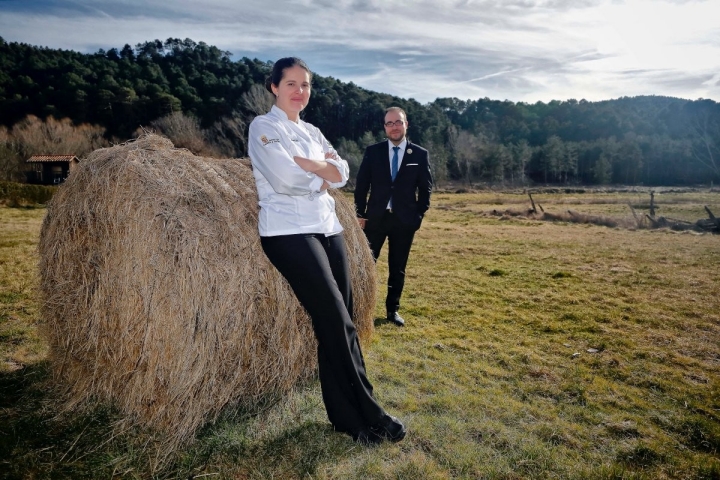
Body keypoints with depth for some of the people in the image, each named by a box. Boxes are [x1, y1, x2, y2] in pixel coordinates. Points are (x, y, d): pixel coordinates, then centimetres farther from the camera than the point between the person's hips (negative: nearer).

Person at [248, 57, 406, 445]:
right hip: (289, 231, -7)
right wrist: (322, 174, 0)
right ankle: (367, 416, 2)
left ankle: (346, 416, 15)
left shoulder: (311, 132, 21)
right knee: (336, 322, -11)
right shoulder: (264, 126, 1)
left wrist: (303, 162, -9)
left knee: (338, 323, 4)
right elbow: (286, 178, -15)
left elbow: (341, 173, 6)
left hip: (327, 227, 7)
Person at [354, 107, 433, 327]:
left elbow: (426, 188, 5)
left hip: (404, 220, 0)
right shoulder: (373, 151, 3)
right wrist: (361, 213, -1)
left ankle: (393, 310, 22)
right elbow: (361, 184, 4)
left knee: (398, 268, 9)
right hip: (376, 217, 0)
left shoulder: (420, 154, 2)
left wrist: (419, 215, -2)